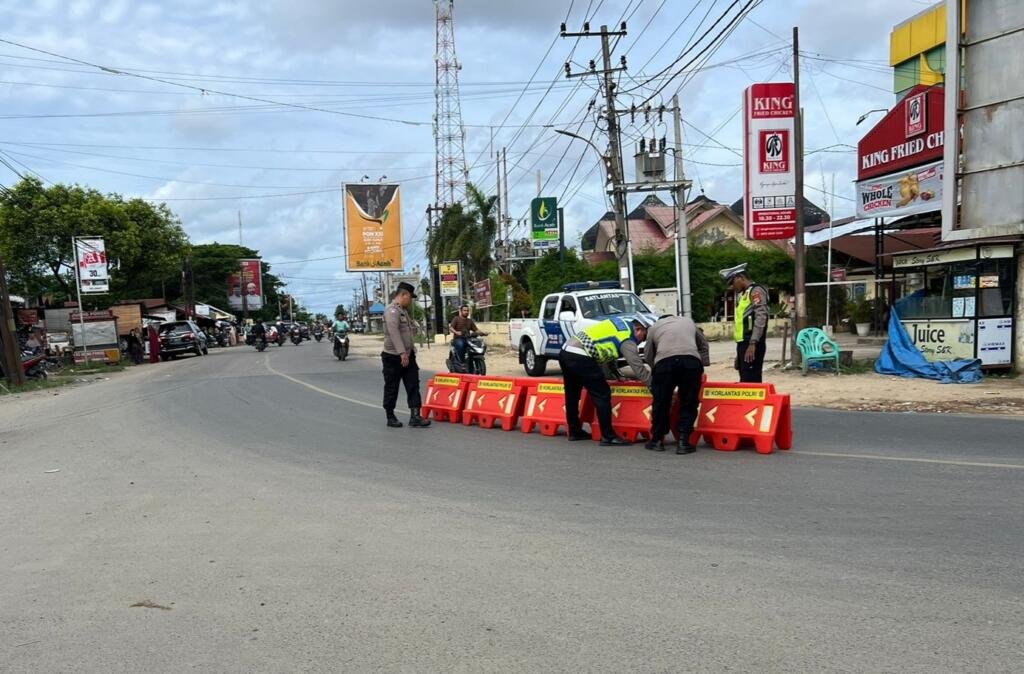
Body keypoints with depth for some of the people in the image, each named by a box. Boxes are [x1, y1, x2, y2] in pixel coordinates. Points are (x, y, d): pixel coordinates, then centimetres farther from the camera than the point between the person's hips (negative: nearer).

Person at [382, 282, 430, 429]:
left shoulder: (403, 311, 16)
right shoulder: (392, 311, -16)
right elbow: (394, 333, -26)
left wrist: (411, 350, 17)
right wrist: (402, 353, -31)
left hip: (407, 355, 9)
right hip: (393, 357, -9)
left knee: (413, 385, 0)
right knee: (391, 389, 4)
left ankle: (415, 417, -3)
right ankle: (390, 417, 14)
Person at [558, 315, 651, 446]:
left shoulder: (620, 323, 20)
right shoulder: (628, 341, -5)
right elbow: (639, 369, -6)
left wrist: (616, 372, 30)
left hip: (565, 351, 9)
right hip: (581, 358, -9)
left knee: (572, 395, 19)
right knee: (602, 395, -2)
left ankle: (574, 432, 30)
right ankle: (608, 437, 0)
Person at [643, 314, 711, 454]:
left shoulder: (654, 327, 28)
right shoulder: (688, 321, 35)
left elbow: (648, 356, 25)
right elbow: (704, 345, 37)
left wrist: (654, 370, 39)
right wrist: (703, 364, 40)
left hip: (664, 361, -1)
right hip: (691, 360, 1)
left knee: (661, 402, 11)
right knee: (689, 403, 10)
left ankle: (657, 440, 21)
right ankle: (683, 441, 4)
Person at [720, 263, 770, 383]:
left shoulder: (756, 291, -6)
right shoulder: (743, 294, 22)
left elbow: (761, 318, -17)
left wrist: (752, 344, -25)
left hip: (751, 345, -9)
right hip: (743, 343, 9)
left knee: (750, 382, -12)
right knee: (745, 382, 9)